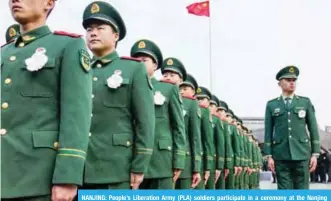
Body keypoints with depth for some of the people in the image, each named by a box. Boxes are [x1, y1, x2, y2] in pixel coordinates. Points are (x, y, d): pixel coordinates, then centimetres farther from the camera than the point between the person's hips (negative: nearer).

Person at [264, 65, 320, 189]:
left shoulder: (305, 102, 9)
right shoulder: (271, 105, 9)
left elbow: (313, 129, 7)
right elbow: (268, 131, 6)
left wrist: (315, 154, 1)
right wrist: (269, 155, -1)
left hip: (302, 154, 0)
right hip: (281, 155, 0)